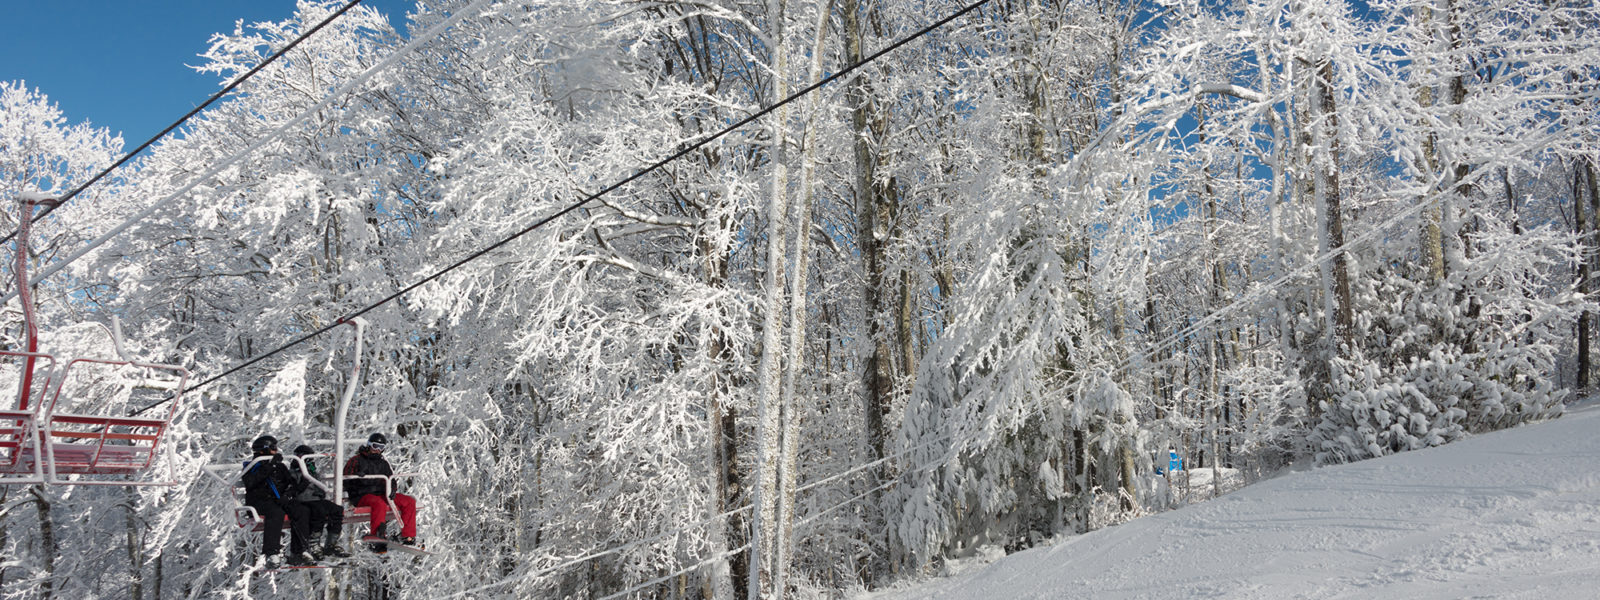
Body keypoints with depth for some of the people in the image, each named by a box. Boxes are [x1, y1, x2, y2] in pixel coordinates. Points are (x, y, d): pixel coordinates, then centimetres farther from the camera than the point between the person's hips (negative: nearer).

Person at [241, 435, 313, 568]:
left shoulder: (280, 466, 20)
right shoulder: (253, 466, 6)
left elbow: (291, 483, 16)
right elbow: (249, 483, -14)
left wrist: (287, 495, -6)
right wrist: (269, 467, -18)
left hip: (278, 501, 5)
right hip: (258, 501, -5)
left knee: (300, 511, -23)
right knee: (276, 512, -37)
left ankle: (297, 554, -23)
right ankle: (271, 555, -41)